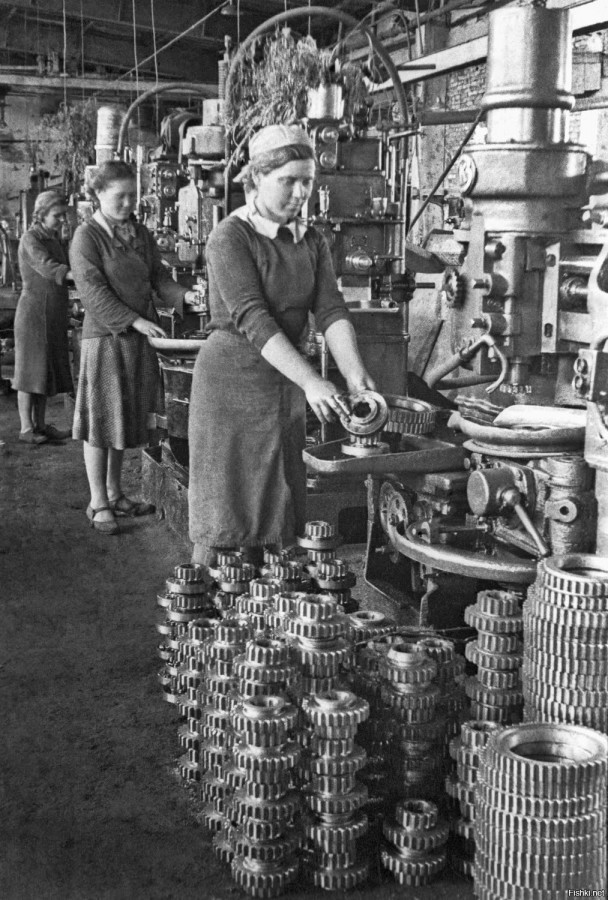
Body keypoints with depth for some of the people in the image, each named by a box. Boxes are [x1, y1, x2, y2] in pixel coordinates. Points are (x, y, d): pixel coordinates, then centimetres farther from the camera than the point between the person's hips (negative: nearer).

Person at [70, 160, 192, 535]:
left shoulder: (142, 234, 11)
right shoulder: (87, 237, -8)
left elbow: (159, 277, 10)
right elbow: (93, 292, -15)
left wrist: (185, 297, -9)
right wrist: (136, 321, -21)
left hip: (140, 338, 6)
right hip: (105, 337, -6)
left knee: (127, 417, 12)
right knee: (101, 420, 0)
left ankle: (115, 493, 25)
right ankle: (98, 503, 9)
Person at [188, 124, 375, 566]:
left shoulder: (313, 242, 7)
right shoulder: (230, 237, -12)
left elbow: (331, 311, -3)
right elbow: (252, 319, -23)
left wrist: (355, 374, -21)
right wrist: (311, 381, -32)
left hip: (285, 382, 6)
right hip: (232, 379, -6)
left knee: (272, 503, 10)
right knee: (222, 503, -2)